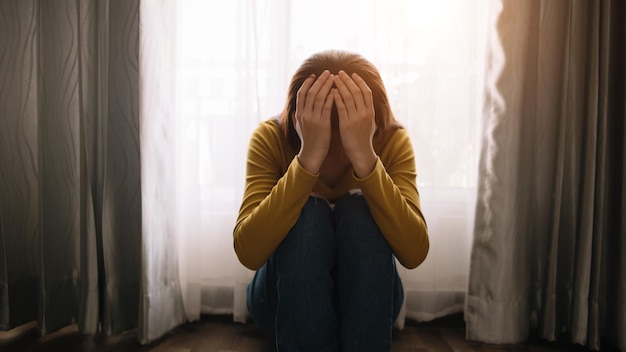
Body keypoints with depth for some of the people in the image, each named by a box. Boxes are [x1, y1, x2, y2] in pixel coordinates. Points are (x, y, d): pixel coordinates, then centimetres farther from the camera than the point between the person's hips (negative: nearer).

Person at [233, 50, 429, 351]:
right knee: (306, 216, -31)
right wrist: (307, 158, -41)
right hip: (285, 296, 0)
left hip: (368, 301, 1)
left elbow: (414, 252, -30)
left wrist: (365, 158, -40)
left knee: (358, 213, -29)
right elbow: (248, 251, -32)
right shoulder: (271, 138, -19)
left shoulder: (392, 141, -17)